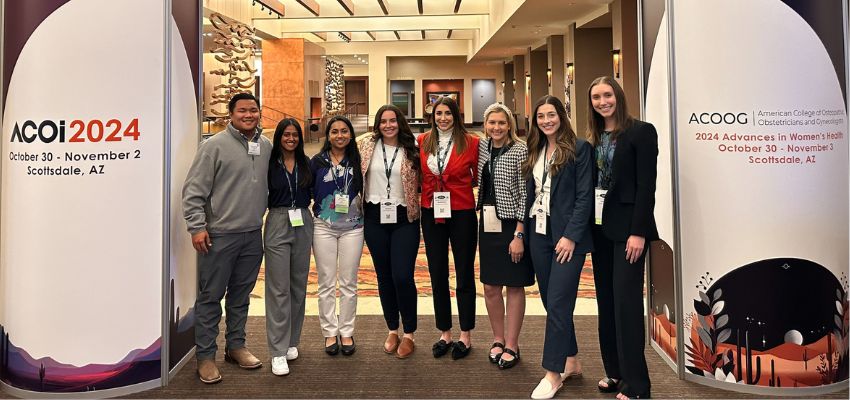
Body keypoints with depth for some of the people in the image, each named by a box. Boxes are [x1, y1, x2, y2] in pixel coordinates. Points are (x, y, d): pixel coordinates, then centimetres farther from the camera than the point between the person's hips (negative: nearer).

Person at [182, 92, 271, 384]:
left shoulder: (266, 147, 8)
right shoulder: (215, 145, -8)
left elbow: (272, 184, 18)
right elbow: (193, 190, -10)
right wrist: (197, 227, -14)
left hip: (253, 235, 5)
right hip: (219, 235, -5)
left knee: (241, 295, 16)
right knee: (211, 297, 3)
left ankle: (235, 346, 30)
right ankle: (205, 355, 15)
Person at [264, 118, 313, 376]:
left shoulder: (307, 163, 8)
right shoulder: (270, 163, 0)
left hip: (303, 225, 4)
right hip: (278, 224, -3)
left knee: (299, 285, 9)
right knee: (278, 289, -5)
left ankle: (292, 342, 23)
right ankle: (278, 352, 0)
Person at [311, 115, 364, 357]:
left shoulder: (357, 161, 4)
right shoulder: (317, 162, 3)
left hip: (352, 227, 0)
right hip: (323, 227, 0)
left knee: (348, 283, 6)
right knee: (326, 283, 4)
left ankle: (347, 332, 17)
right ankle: (329, 332, 16)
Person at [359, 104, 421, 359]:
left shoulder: (412, 149, 1)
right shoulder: (367, 146, 4)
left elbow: (420, 183, 7)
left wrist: (417, 208, -3)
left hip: (404, 219, -2)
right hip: (375, 218, 2)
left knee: (402, 277, -9)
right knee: (384, 276, 10)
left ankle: (409, 334, 10)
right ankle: (392, 330, 25)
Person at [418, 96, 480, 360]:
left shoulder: (471, 143, -4)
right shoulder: (422, 142, 4)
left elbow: (478, 176, 3)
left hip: (462, 214, -3)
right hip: (432, 214, 3)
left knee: (464, 275, 6)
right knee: (437, 276, 10)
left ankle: (465, 336, 19)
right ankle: (444, 333, 24)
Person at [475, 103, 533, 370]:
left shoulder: (520, 151, -10)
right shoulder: (482, 147, 7)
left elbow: (525, 195, -13)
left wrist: (519, 235, -16)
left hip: (511, 225, -5)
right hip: (487, 224, 6)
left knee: (514, 286, 5)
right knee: (490, 286, 10)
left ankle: (512, 345, 17)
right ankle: (498, 339, 28)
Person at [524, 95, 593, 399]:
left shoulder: (579, 149, -6)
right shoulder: (535, 151, 12)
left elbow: (585, 196, -10)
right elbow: (532, 194, 13)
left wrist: (570, 236, -17)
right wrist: (525, 232, 6)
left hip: (568, 236, -6)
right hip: (539, 234, 6)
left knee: (557, 304, -5)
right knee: (551, 302, 11)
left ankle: (553, 373, 5)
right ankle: (571, 361, 26)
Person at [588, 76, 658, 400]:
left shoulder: (641, 131, -7)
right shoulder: (593, 137, 11)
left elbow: (646, 185, -13)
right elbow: (590, 183, 11)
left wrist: (638, 232, -18)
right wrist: (588, 225, 4)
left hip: (627, 227, -6)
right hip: (600, 227, 7)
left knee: (626, 301, -4)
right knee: (606, 301, 11)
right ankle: (614, 371, 24)